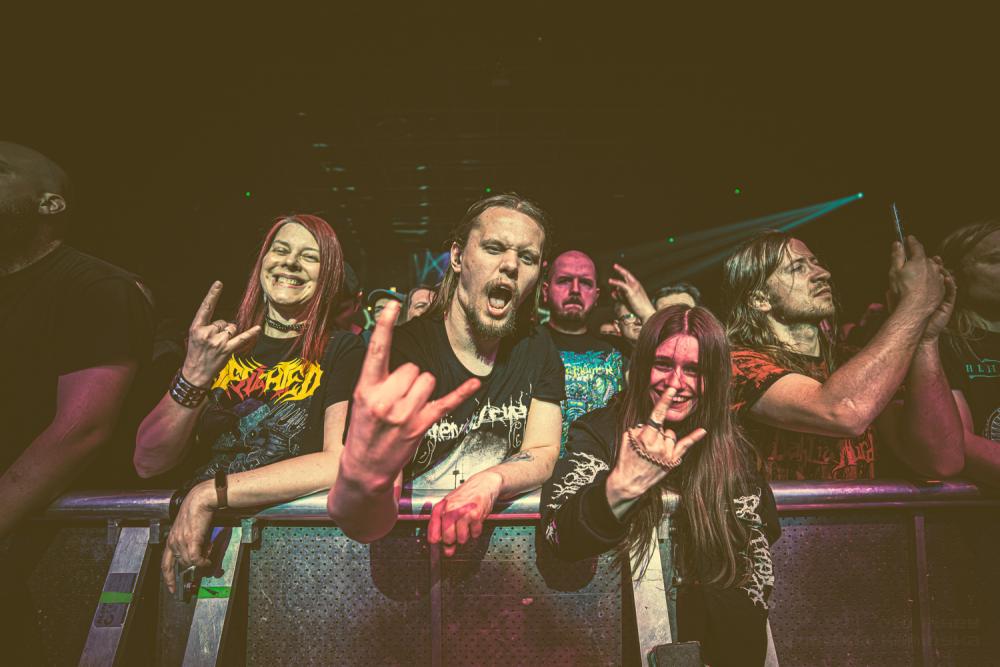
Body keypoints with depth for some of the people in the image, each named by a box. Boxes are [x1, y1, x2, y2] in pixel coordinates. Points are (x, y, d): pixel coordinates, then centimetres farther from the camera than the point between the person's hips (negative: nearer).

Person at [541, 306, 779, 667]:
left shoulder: (732, 450, 1)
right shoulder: (598, 432, -8)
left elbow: (758, 542, 6)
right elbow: (559, 538, -22)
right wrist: (621, 486, -41)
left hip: (715, 624, 2)